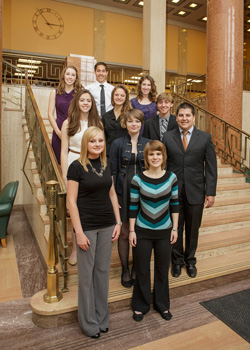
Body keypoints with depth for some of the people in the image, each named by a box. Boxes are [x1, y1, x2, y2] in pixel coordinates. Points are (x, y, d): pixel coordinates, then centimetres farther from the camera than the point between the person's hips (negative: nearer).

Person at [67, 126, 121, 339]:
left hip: (107, 225, 5)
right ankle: (89, 322, 28)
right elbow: (71, 201, -11)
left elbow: (112, 194, 11)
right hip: (87, 226, -5)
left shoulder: (106, 165, 6)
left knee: (103, 271, 15)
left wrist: (118, 222, 6)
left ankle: (102, 317, 33)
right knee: (86, 275, 8)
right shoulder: (77, 166, -10)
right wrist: (79, 232, -14)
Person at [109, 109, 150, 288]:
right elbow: (113, 171, -1)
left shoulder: (148, 144, 5)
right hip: (124, 193, -1)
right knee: (124, 233, 7)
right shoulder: (118, 144, 0)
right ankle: (125, 270, 26)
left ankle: (136, 269, 30)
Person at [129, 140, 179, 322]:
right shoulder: (138, 179, -11)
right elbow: (133, 206, -4)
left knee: (163, 270, 17)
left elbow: (175, 204, 2)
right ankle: (141, 306, 36)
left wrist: (175, 228, 2)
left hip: (164, 232, 2)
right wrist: (131, 230, -3)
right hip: (142, 232, -1)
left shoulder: (171, 177, -5)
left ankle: (162, 304, 40)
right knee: (142, 271, 13)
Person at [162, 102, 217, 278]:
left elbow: (211, 167, -1)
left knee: (193, 229, 14)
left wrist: (211, 192, -5)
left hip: (195, 192, 0)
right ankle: (177, 260, 34)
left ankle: (190, 260, 36)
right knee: (175, 228, 12)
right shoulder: (167, 137, 1)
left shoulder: (205, 137, 0)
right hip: (173, 191, 0)